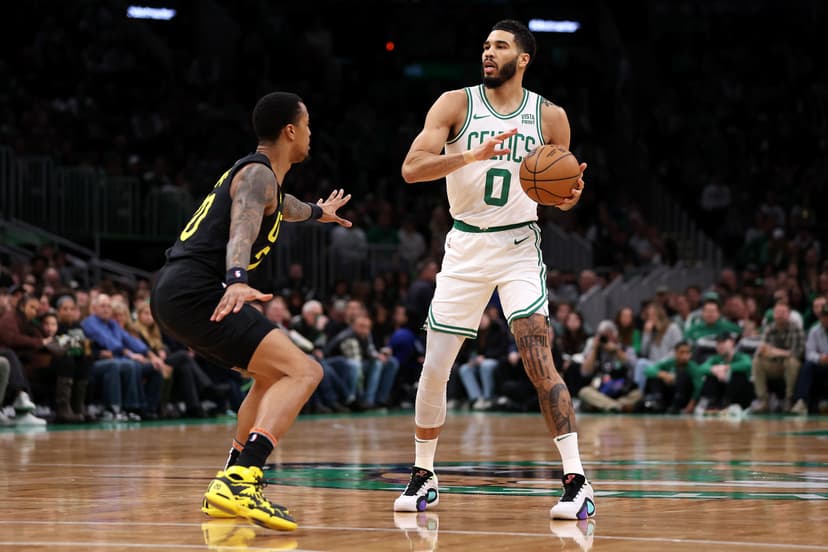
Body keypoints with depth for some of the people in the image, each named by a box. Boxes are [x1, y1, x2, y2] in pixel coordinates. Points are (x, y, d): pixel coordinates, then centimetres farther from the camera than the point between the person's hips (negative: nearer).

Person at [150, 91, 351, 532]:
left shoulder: (261, 174, 25)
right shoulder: (258, 174, -6)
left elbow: (277, 204, 51)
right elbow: (243, 229, -28)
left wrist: (317, 211, 71)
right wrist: (238, 280, -47)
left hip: (171, 295, 11)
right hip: (195, 292, -11)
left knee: (273, 375, 27)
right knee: (303, 372, -20)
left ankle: (230, 487, 20)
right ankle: (239, 482, -36)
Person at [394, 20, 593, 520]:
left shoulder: (549, 117, -1)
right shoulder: (456, 104, -3)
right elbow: (412, 168, -15)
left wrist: (570, 194, -15)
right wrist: (473, 155, -29)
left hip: (519, 246, -1)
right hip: (466, 246, 1)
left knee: (539, 359, -17)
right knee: (434, 369, 3)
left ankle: (577, 481, -16)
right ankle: (424, 478, 21)